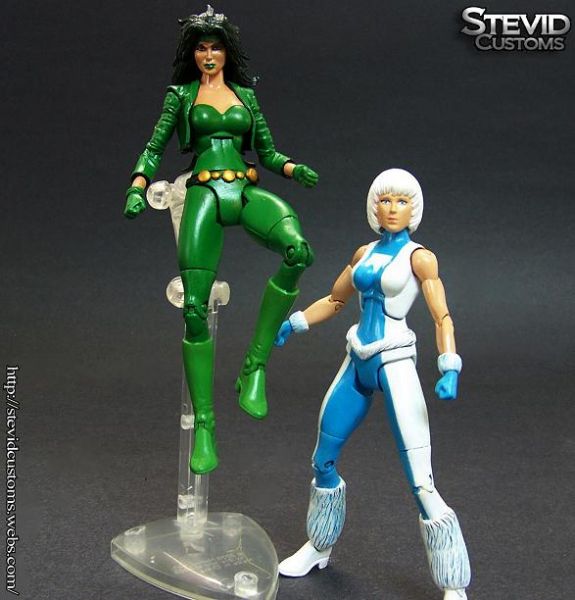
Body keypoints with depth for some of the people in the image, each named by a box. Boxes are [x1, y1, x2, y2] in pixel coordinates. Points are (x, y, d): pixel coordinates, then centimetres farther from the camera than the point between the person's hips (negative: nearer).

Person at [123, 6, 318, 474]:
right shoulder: (181, 94, 17)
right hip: (205, 194, -1)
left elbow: (267, 152, 22)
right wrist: (137, 189, -4)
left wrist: (294, 169, 2)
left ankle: (255, 366, -23)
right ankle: (204, 425, -3)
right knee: (194, 308, -13)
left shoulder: (246, 94, 21)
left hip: (247, 191, 1)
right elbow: (154, 149, 13)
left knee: (298, 249, -33)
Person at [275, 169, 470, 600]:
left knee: (422, 482, -10)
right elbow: (334, 301, 25)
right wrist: (291, 324, 17)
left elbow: (443, 318, -12)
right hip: (358, 364, 6)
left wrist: (450, 369, -27)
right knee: (324, 460, 15)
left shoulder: (419, 257, -3)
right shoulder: (364, 253, 13)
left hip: (395, 365, -6)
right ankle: (319, 549, 38)